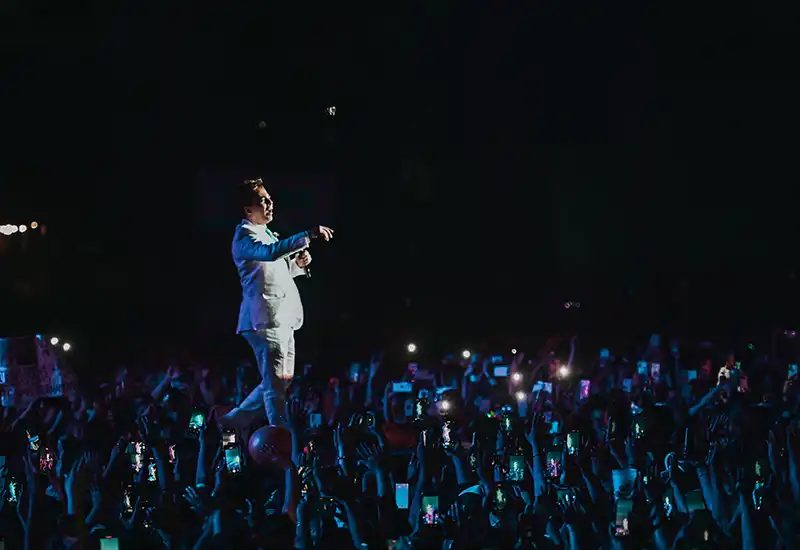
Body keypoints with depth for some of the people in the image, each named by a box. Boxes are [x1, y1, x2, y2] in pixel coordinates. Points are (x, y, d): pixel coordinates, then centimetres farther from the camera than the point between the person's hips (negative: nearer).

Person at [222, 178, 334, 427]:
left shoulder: (265, 233, 22)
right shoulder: (244, 236, -7)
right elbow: (270, 252, -28)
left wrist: (297, 264, 13)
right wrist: (307, 236, -32)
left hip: (282, 319, 10)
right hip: (265, 319, -10)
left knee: (279, 383, 14)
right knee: (275, 385, -12)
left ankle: (232, 421, 25)